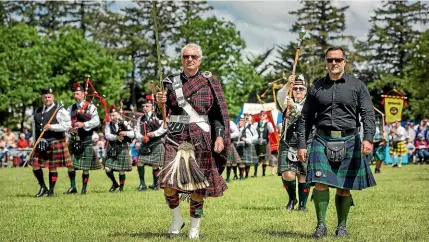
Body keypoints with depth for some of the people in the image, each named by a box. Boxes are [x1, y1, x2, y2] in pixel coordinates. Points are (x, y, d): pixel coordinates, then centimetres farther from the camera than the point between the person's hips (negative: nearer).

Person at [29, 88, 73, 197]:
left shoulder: (60, 111, -5)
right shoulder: (38, 111, 14)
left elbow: (67, 125, -13)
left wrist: (52, 127, -19)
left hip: (55, 143, -5)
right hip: (40, 144, 6)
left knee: (52, 167, -1)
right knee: (35, 164, -1)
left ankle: (51, 191, 10)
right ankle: (43, 187, 14)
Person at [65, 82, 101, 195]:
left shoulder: (91, 107, -2)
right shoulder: (71, 108, 13)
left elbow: (96, 121, -12)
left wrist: (83, 124, -23)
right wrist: (69, 127, -13)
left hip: (86, 140, -4)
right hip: (74, 139, 4)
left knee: (85, 167, 1)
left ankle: (84, 189, 11)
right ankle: (73, 187, 11)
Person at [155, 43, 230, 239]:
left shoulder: (209, 82, 4)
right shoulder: (172, 82, 8)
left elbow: (218, 113, 3)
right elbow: (164, 113, 10)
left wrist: (220, 136, -8)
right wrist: (160, 103, -11)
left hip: (201, 138, -1)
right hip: (176, 137, 1)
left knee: (198, 184, 2)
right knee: (168, 182, -10)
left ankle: (195, 228, 15)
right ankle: (176, 219, 14)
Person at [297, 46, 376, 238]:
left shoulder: (357, 86, 5)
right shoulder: (316, 87, 10)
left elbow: (368, 114, -2)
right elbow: (305, 118, 12)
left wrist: (368, 138, -18)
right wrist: (301, 145, 4)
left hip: (348, 141, -1)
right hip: (322, 141, 1)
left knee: (344, 187, 5)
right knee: (320, 183, -12)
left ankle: (342, 226, 18)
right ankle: (321, 224, -3)